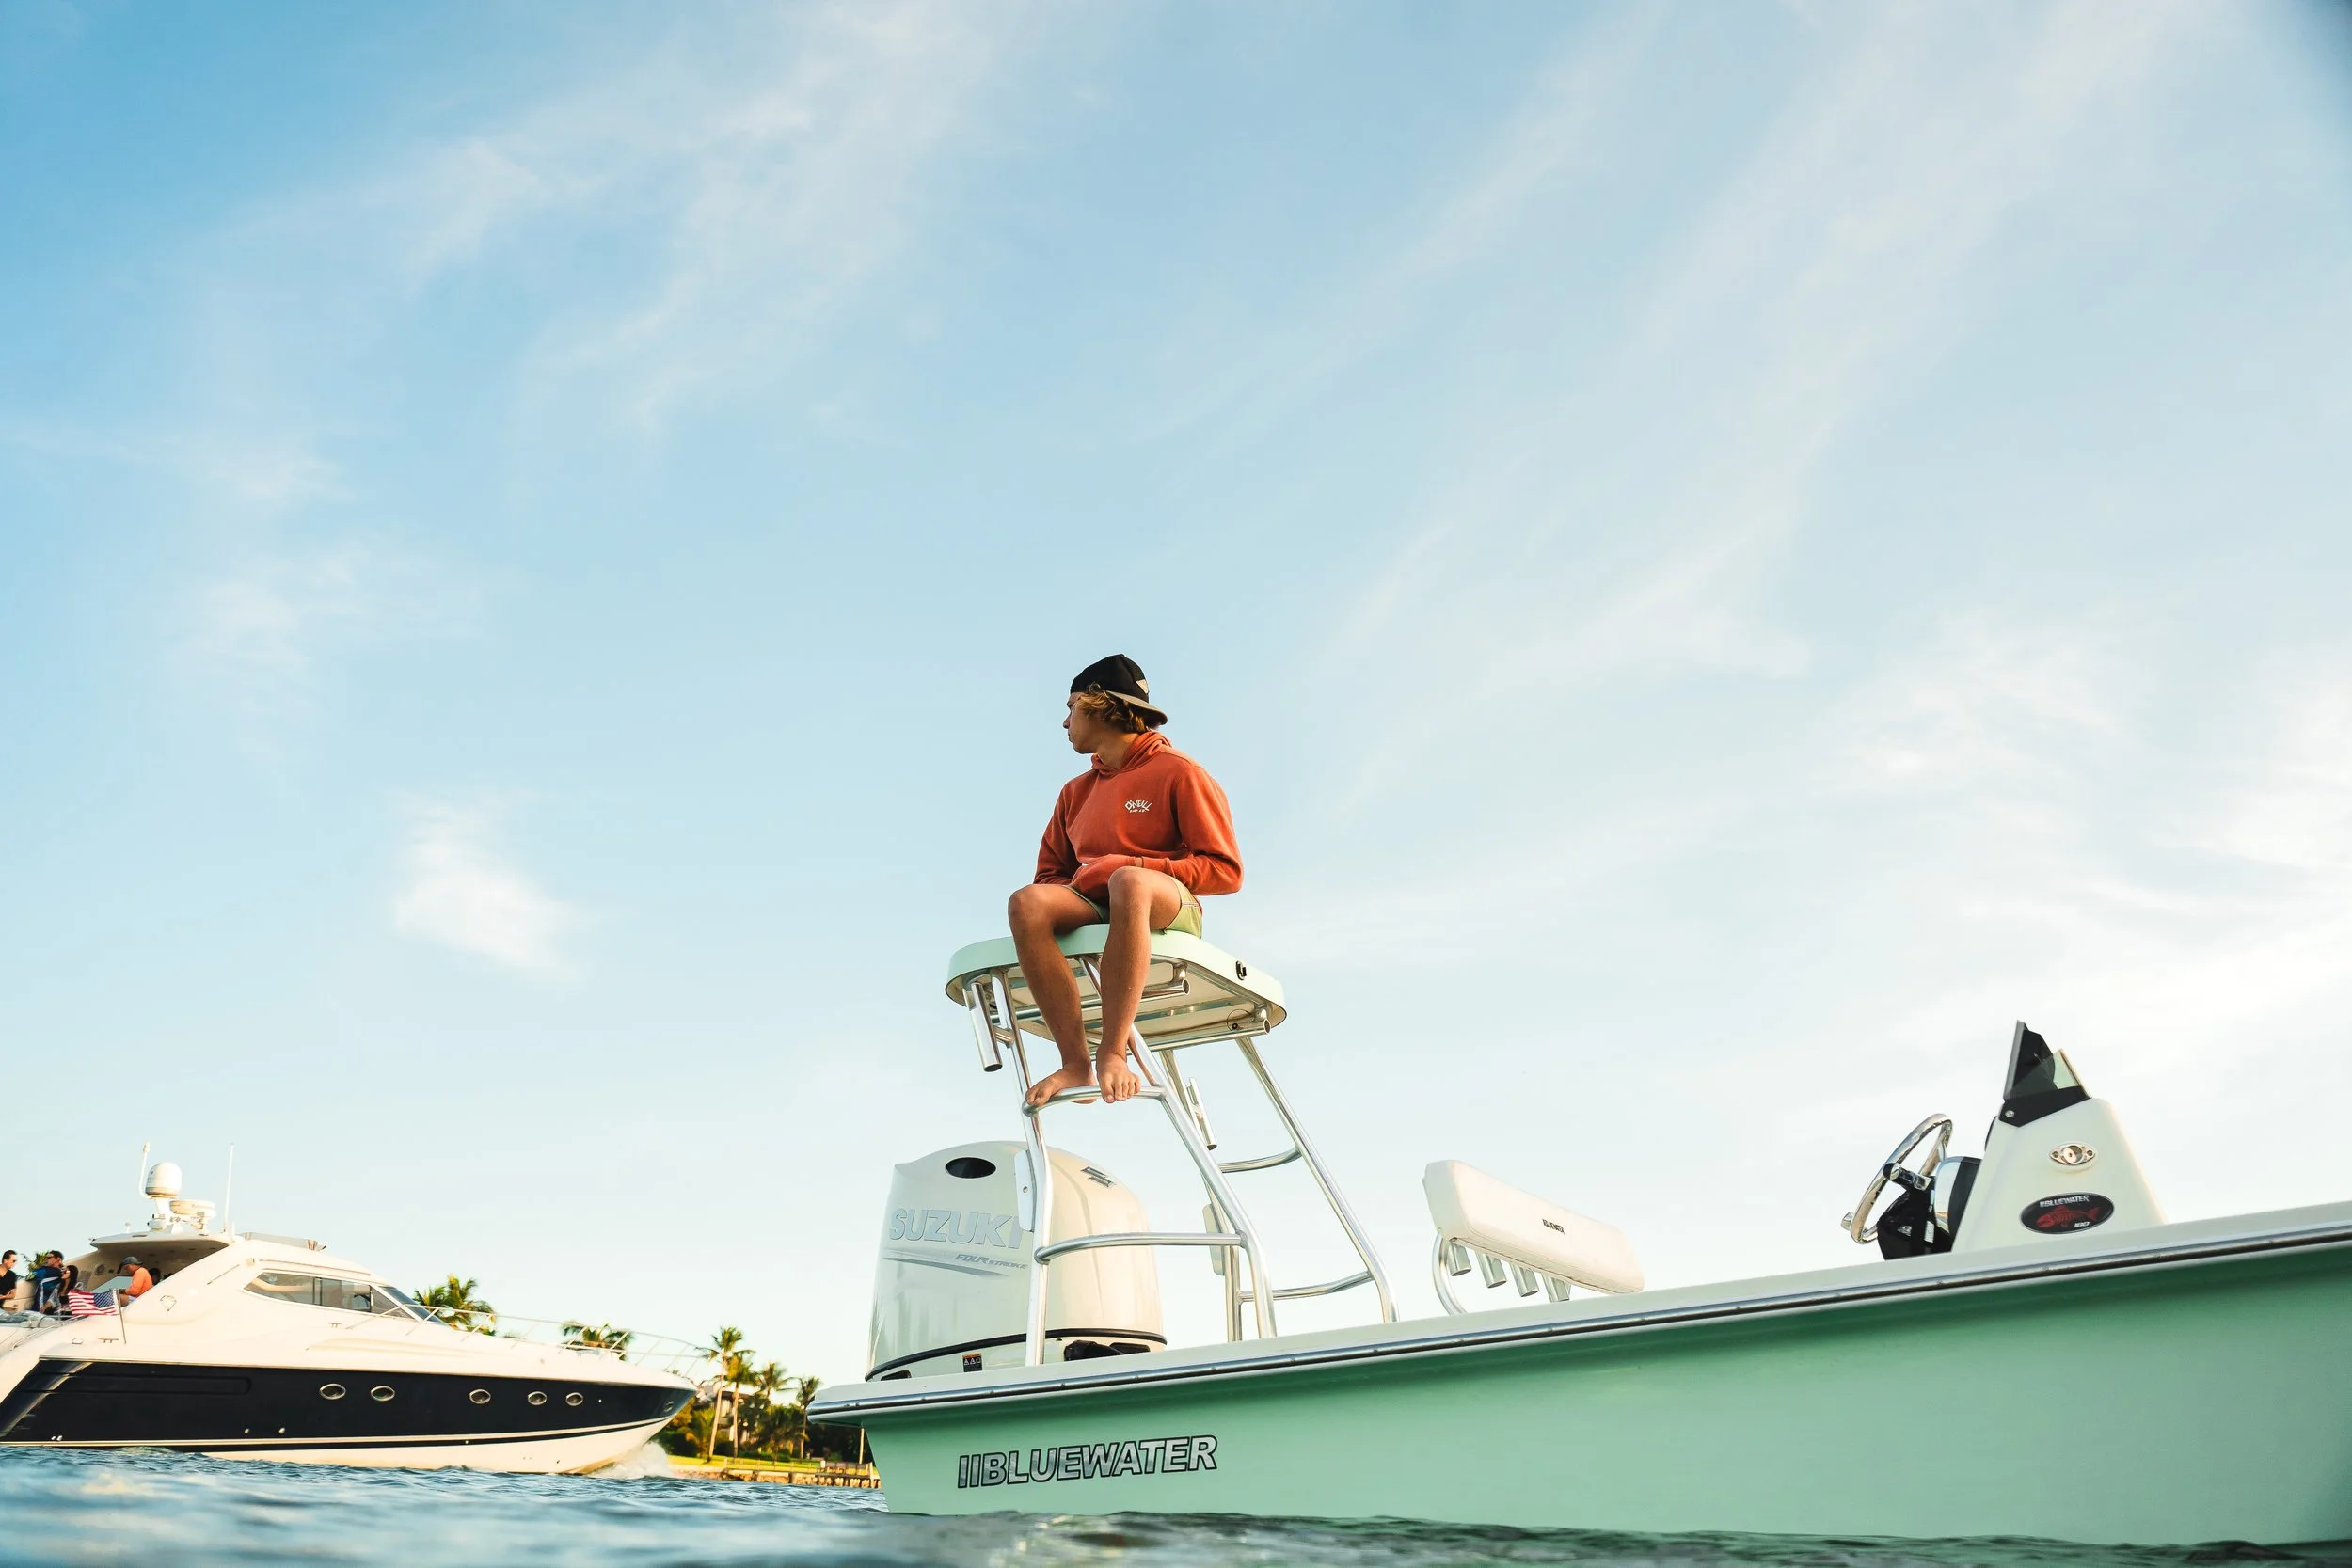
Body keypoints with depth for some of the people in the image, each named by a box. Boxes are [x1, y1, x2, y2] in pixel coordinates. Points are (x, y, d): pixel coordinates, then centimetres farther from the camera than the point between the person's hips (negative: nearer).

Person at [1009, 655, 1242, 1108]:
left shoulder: (1179, 774, 5)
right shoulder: (1076, 792, 23)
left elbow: (1226, 870, -3)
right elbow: (1049, 873, 21)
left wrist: (1130, 869, -12)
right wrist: (1075, 887, -4)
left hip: (1169, 910, -4)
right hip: (1092, 911, 5)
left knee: (1128, 882, -40)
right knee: (1028, 903, -28)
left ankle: (1112, 1051, -39)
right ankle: (1076, 1063, -32)